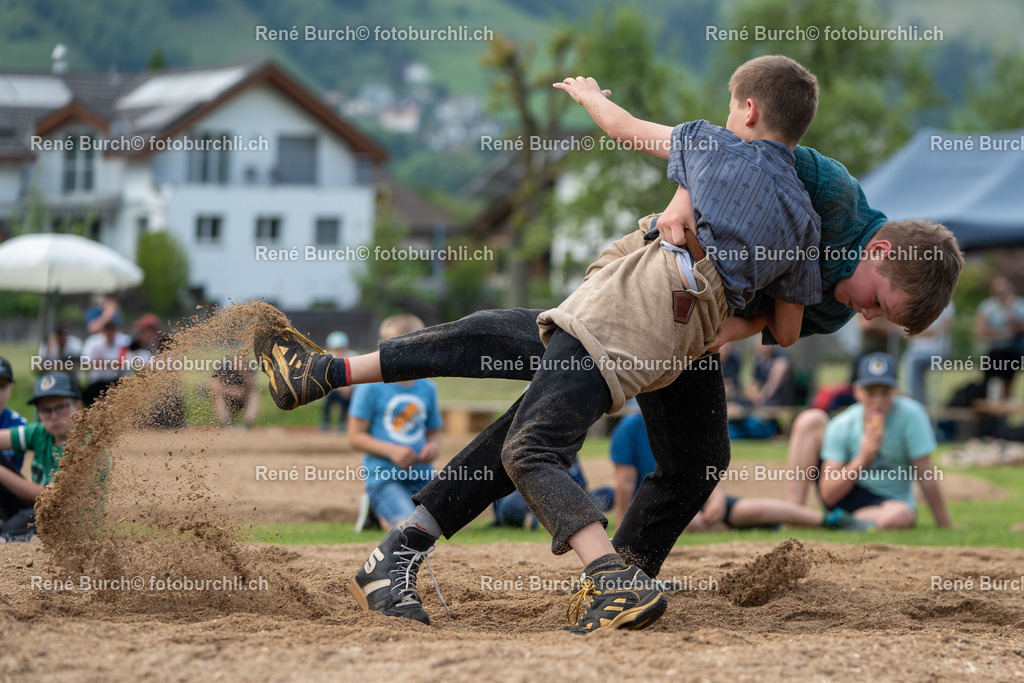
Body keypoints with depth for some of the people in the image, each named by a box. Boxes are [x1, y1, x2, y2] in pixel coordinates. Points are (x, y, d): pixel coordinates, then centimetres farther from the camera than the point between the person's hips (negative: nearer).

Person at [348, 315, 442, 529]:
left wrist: (434, 446, -3)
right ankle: (379, 512, 8)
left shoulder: (427, 388, 11)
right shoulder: (370, 387, -4)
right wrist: (391, 451, -16)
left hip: (422, 476, 6)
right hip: (384, 477, -6)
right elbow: (356, 436, -4)